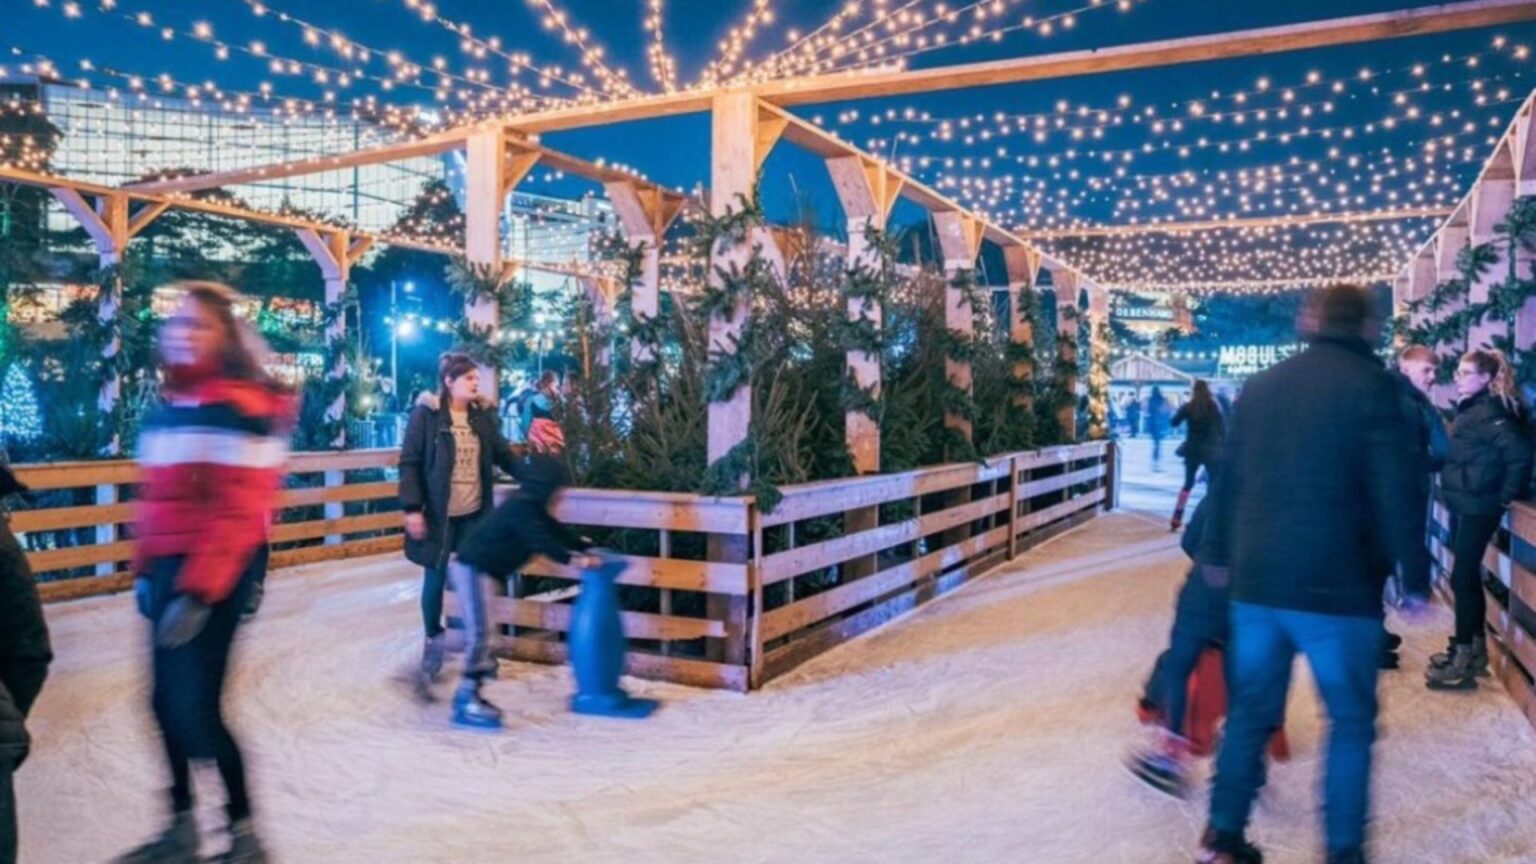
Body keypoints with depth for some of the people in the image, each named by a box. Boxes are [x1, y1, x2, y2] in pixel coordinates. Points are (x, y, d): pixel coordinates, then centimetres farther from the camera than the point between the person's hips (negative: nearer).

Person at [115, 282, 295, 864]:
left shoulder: (242, 409, -15)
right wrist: (145, 570, 19)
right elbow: (156, 499, 19)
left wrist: (199, 590, -22)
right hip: (169, 568, 8)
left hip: (216, 574, -8)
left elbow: (239, 512, -19)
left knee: (196, 707, -5)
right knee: (168, 701, 13)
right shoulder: (171, 406, 12)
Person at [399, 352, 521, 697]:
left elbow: (503, 454, 12)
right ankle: (432, 640, 24)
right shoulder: (426, 414, -8)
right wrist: (412, 508, -14)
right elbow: (409, 462, -9)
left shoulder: (484, 414, 5)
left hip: (474, 512, 4)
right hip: (438, 512, -4)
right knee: (435, 576, 6)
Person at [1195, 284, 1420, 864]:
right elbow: (1394, 492, -11)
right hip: (1337, 585, -5)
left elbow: (1228, 477, 14)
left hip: (1256, 580, 5)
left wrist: (1218, 551, 23)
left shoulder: (1260, 386, 8)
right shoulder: (1372, 385, -7)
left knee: (1251, 711, 14)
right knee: (1351, 722, 10)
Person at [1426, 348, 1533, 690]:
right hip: (1462, 505, 9)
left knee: (1463, 577, -6)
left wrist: (1506, 496, -17)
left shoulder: (1488, 412, -16)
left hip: (1478, 508, -9)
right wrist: (1451, 487, 9)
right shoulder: (1467, 409, 11)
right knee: (1468, 576, 15)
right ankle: (1475, 648, 26)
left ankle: (1463, 661, 0)